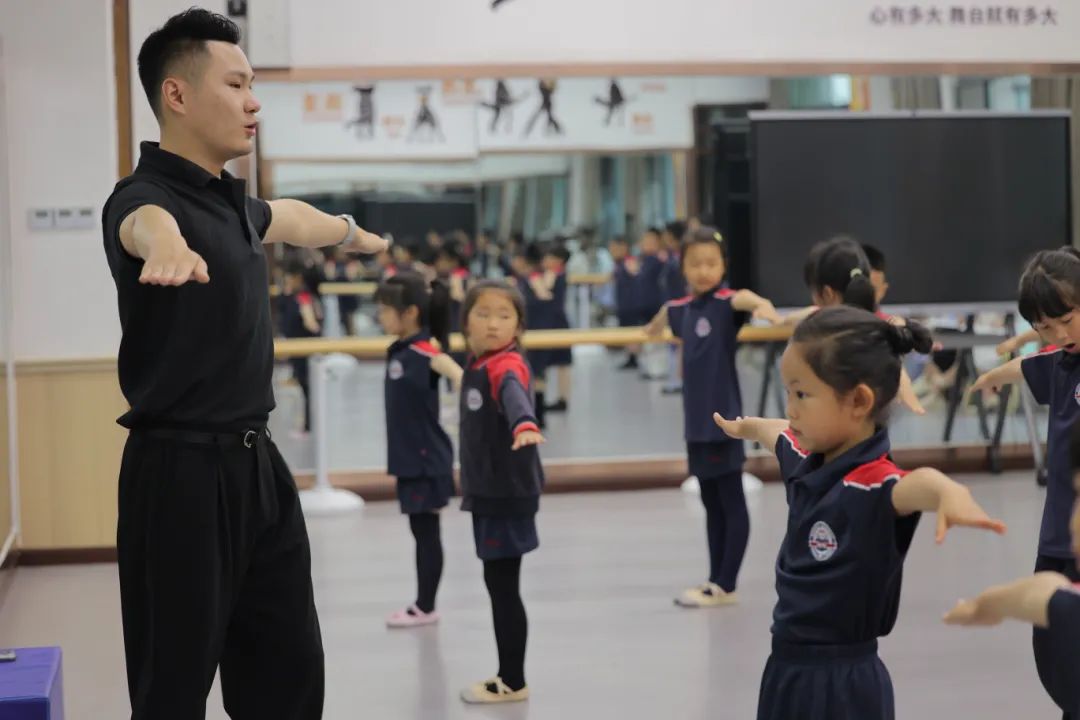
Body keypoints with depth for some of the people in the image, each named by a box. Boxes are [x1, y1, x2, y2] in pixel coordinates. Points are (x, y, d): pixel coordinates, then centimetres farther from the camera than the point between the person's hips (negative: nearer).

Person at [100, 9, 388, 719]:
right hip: (181, 475, -8)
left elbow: (289, 217, 36)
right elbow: (145, 221, -41)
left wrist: (356, 233, 55)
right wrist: (168, 246, -65)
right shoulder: (148, 194, -15)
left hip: (256, 465, 8)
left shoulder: (233, 200, 12)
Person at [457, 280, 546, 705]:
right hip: (488, 491, 9)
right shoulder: (477, 365, 9)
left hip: (509, 493, -9)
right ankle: (508, 677, 23)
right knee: (498, 584, 13)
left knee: (503, 586, -4)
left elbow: (515, 395, -41)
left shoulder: (507, 365, -18)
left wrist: (524, 424, -62)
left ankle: (513, 682, 5)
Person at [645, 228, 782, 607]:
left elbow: (746, 299, -37)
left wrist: (764, 307, -59)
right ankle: (715, 582, 20)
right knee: (711, 503, 13)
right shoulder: (680, 309, 7)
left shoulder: (727, 301, -12)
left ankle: (726, 586, 2)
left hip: (724, 417, -7)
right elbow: (657, 325, 32)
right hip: (697, 419, 7)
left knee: (732, 503, -1)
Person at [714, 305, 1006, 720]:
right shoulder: (806, 460, 1)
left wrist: (951, 494, -70)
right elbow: (773, 432, 25)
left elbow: (918, 485, -48)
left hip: (843, 684, -8)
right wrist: (742, 427, 46)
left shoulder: (876, 484, -24)